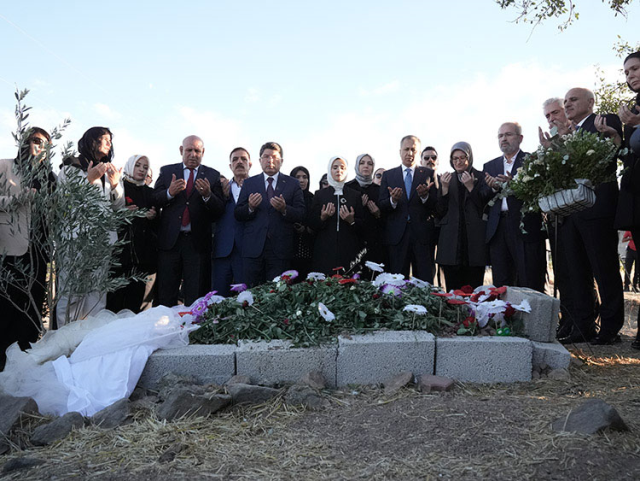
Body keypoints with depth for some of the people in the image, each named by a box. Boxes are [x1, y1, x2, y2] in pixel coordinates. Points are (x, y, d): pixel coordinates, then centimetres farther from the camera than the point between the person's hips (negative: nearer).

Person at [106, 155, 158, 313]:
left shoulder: (149, 192, 18)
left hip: (142, 250, 4)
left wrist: (153, 217, -1)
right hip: (120, 246, -3)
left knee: (136, 293, 1)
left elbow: (156, 225, 20)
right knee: (116, 291, -7)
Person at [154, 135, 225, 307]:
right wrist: (169, 193, -17)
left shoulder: (213, 175, 6)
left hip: (198, 242, -1)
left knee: (196, 296, 4)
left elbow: (220, 210, -2)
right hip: (170, 240, 1)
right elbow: (155, 201, 2)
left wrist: (207, 195, -21)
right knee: (166, 294, 7)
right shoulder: (167, 171, 10)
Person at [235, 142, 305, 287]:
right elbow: (238, 215, 8)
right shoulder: (249, 183, 14)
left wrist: (284, 209, -16)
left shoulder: (293, 184, 10)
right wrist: (250, 208, -12)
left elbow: (301, 215, 2)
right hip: (253, 248, 1)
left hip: (280, 250, -1)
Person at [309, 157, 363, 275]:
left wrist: (352, 221, -12)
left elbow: (362, 224, 8)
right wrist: (323, 218, -11)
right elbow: (312, 224, 7)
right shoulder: (320, 195, 10)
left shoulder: (355, 195, 11)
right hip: (325, 251, 0)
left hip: (349, 250, 1)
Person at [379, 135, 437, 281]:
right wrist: (393, 200, -15)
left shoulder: (429, 174, 10)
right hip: (397, 235, 1)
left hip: (422, 235, -1)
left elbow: (436, 206, 3)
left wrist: (425, 196, -17)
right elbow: (381, 207, 6)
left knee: (425, 282, -2)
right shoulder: (388, 175, 12)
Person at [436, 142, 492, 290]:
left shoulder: (481, 178, 7)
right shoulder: (446, 179, 14)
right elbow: (440, 212, 8)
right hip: (451, 242, 2)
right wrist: (444, 188, -5)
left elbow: (486, 206, -1)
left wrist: (471, 187, -11)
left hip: (474, 241, -2)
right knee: (453, 290, 1)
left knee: (474, 289, -2)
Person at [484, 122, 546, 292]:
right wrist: (494, 188, -10)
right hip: (498, 229, 4)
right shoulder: (490, 166, 19)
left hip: (526, 228, -3)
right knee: (501, 286, 4)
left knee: (530, 286, -5)